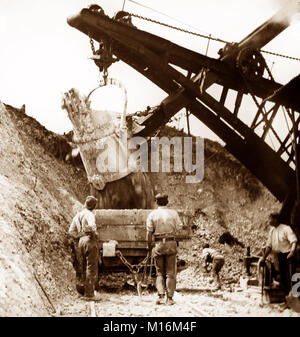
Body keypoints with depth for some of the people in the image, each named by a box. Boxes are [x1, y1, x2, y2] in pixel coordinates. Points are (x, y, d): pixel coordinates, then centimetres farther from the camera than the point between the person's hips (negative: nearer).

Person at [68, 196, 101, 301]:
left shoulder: (77, 215, 12)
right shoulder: (90, 214, -11)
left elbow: (71, 231, 12)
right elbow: (92, 225, -31)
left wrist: (79, 237, 11)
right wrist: (94, 233, -12)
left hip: (81, 241, 8)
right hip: (90, 241, -8)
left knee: (84, 267, 16)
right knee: (91, 268, -3)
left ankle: (86, 290, 24)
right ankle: (89, 293, -3)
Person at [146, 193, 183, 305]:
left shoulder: (152, 214, -1)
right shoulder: (173, 213, 0)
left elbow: (149, 232, -1)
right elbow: (179, 228, -1)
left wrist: (149, 245, 9)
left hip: (158, 244, 0)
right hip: (171, 243, 0)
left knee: (159, 272, 11)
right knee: (170, 273, 6)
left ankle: (161, 296, -2)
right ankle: (169, 298, 4)